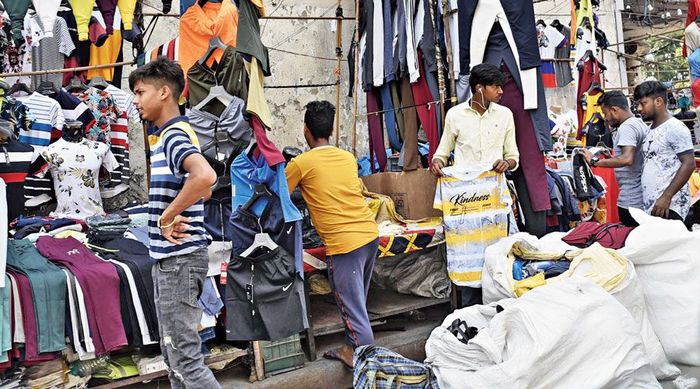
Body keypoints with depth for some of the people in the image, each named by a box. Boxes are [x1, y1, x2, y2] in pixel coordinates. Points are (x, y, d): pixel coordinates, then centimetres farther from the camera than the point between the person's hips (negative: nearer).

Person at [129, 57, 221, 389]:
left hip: (179, 258, -10)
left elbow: (205, 177, -37)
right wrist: (174, 214, 7)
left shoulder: (173, 135, -15)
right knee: (172, 352, 17)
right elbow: (202, 191, 25)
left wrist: (167, 217, -23)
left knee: (184, 356, -5)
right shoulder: (167, 136, 16)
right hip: (168, 256, 10)